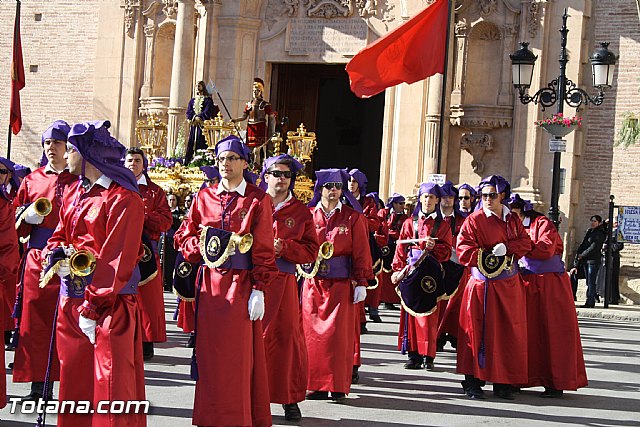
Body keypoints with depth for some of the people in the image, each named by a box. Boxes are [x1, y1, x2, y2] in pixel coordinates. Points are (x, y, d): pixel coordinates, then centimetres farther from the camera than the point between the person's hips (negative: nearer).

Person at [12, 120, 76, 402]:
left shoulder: (80, 181, 3)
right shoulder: (32, 180, 12)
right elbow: (15, 225, 15)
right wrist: (27, 216, -7)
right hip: (36, 260, 3)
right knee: (35, 322, 2)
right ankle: (40, 386, 8)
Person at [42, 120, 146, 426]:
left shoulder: (124, 199, -12)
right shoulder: (73, 194, 13)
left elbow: (117, 259, -16)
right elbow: (60, 236, 19)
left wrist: (93, 308, -19)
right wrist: (55, 256, -6)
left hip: (109, 301, -8)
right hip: (71, 297, 8)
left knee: (111, 384, -6)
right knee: (74, 381, 12)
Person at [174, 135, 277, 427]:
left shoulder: (257, 200, -1)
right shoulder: (204, 197, 10)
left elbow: (264, 250, -5)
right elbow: (184, 237, 13)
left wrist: (259, 290, -11)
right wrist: (203, 247, -8)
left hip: (241, 285, -3)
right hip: (209, 284, 3)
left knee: (239, 356, -2)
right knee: (209, 353, 4)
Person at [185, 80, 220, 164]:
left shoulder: (208, 100, 2)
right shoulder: (193, 100, 18)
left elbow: (207, 113, -9)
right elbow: (188, 113, 8)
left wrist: (198, 117, -10)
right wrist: (195, 117, -10)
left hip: (203, 125, -5)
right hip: (193, 126, 5)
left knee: (201, 145, -11)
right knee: (191, 145, 1)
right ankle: (187, 163, 1)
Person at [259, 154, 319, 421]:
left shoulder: (301, 212, 9)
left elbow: (311, 250, 5)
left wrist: (283, 247, -11)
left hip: (283, 284, 0)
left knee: (287, 336, 1)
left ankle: (291, 399, 11)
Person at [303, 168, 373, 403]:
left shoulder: (353, 218, 3)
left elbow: (361, 252, 1)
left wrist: (361, 283, -4)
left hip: (342, 284, -2)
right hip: (313, 283, 2)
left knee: (339, 334, -4)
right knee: (313, 332, 2)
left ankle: (339, 386, 3)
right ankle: (317, 385, 10)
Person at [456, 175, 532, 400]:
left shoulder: (513, 220, 12)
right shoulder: (474, 220, -3)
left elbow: (525, 243, 4)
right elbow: (463, 250, -9)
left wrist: (506, 247, -13)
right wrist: (489, 257, -15)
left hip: (509, 286, 5)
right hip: (483, 284, -5)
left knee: (509, 333, 4)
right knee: (479, 331, -4)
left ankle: (503, 382, 10)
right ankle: (473, 381, 2)